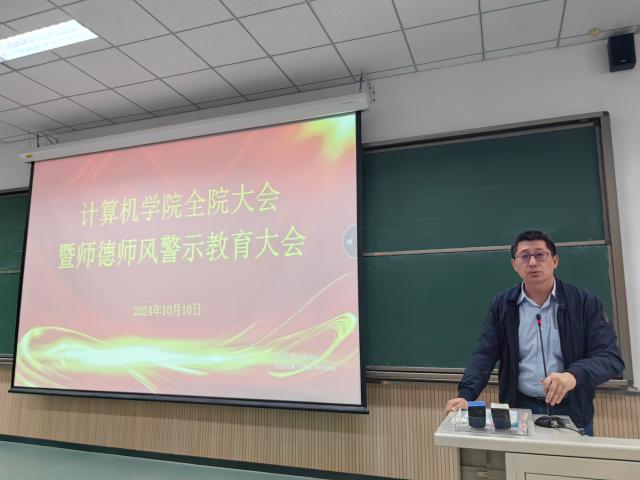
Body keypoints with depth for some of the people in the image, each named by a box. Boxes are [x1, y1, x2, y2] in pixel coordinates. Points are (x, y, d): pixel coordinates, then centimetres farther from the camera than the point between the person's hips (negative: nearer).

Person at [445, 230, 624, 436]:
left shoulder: (585, 303, -4)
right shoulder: (502, 305, 0)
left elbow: (611, 356, -10)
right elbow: (484, 355, -2)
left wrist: (574, 375, -31)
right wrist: (465, 395, -19)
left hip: (571, 409, 0)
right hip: (519, 408, 1)